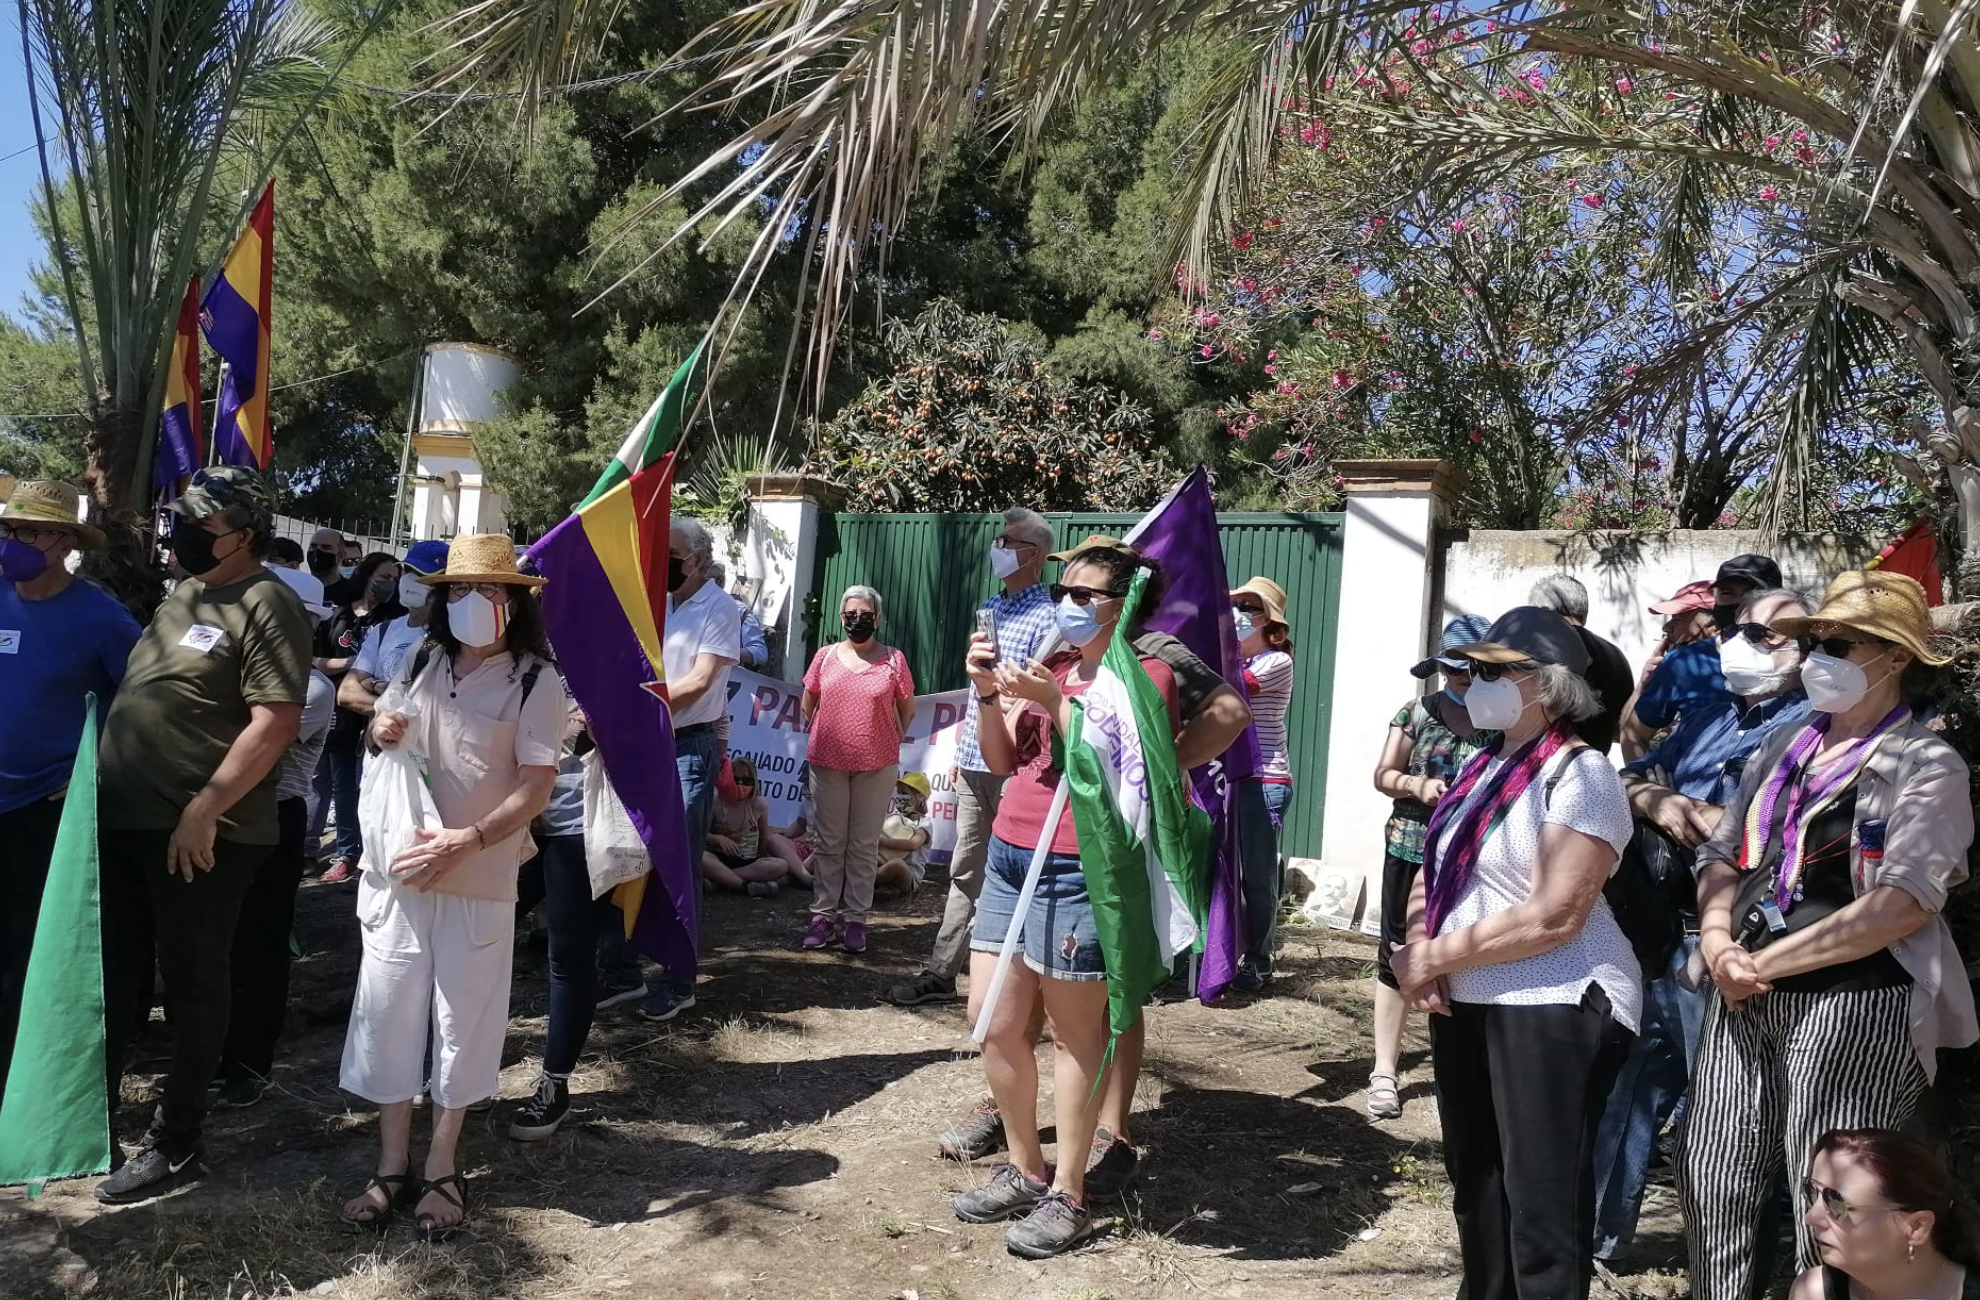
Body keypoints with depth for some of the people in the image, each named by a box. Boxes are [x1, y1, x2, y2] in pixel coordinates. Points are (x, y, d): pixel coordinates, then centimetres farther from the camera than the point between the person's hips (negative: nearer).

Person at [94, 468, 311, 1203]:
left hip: (200, 833, -8)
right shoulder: (182, 595, 15)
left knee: (193, 983, 4)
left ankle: (175, 1143, 16)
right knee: (115, 975, 16)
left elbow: (276, 722, -21)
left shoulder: (266, 606, -13)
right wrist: (94, 783, 18)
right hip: (123, 819, 8)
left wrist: (205, 809, -22)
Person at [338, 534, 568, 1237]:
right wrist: (379, 729, 0)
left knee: (461, 1020, 6)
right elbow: (380, 728, 25)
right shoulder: (421, 665, 8)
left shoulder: (536, 680, -8)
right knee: (388, 1011, 8)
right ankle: (392, 1166, 23)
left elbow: (536, 788, -12)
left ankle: (442, 1169, 22)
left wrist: (467, 841, -25)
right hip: (399, 870, 5)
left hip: (480, 880, -4)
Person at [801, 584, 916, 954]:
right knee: (830, 842, 8)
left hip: (877, 765, -1)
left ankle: (855, 918, 12)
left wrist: (889, 743, 8)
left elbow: (907, 709, 8)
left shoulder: (893, 659, -2)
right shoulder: (826, 655, 3)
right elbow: (808, 702, 16)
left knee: (864, 845, 6)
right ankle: (823, 914, 15)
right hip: (828, 762, 2)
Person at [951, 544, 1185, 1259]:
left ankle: (1068, 1196, 15)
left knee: (1075, 1031, 2)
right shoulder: (1050, 666, 15)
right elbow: (1001, 762, 16)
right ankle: (1024, 1169, 28)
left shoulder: (1145, 675, -6)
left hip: (1078, 871, -8)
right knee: (992, 1021, 11)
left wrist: (1056, 702, -21)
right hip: (1009, 858, 8)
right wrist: (990, 691, 1)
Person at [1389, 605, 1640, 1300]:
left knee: (1542, 1206, 2)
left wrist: (1434, 958, -16)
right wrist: (1421, 947, -6)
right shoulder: (1484, 765, 10)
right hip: (1465, 1002, 8)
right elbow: (1434, 873, 14)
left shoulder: (1580, 774, -15)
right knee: (1475, 1185, 19)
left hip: (1551, 1008, -8)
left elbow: (1553, 917, -22)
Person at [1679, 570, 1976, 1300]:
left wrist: (1767, 962, -16)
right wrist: (1718, 944, -5)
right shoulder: (1781, 748, 12)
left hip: (1854, 1004, -6)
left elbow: (1901, 906, -16)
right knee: (1711, 1188, 9)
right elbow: (1723, 856, 14)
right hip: (1745, 999, 6)